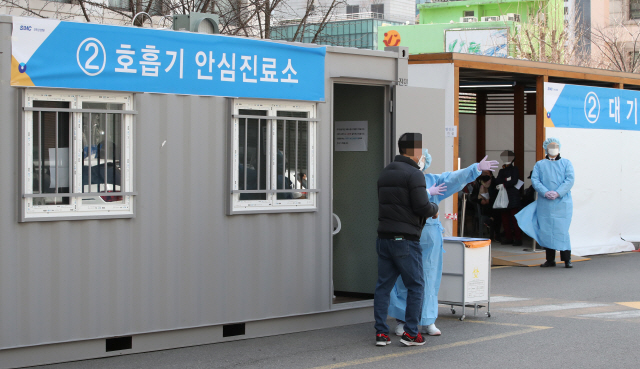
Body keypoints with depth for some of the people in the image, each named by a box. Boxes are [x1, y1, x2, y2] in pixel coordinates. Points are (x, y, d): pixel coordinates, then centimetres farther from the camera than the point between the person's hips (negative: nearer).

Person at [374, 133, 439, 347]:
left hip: (384, 237, 7)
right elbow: (422, 206, -17)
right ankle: (411, 333, 2)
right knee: (415, 285, 3)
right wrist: (434, 209, 5)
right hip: (405, 239, -7)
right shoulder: (414, 174, -11)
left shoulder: (385, 173, 14)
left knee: (383, 285, 8)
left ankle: (381, 333, 6)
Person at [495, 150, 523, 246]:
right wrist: (506, 180, -8)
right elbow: (497, 181, 7)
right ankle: (508, 238, 11)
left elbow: (514, 181, -9)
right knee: (505, 218, 5)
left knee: (515, 218, -10)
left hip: (513, 197, -6)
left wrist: (503, 184, -5)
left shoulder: (514, 169, 2)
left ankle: (518, 239, -9)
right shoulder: (502, 171, 20)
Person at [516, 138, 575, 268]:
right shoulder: (539, 164, 14)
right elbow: (535, 180, 2)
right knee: (546, 230, 1)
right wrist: (545, 192, -15)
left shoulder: (566, 163, 11)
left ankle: (567, 259, -2)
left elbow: (570, 179, -2)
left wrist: (558, 193, -15)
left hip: (562, 202, -2)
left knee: (562, 230, -7)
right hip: (544, 204, 2)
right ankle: (550, 259, 9)